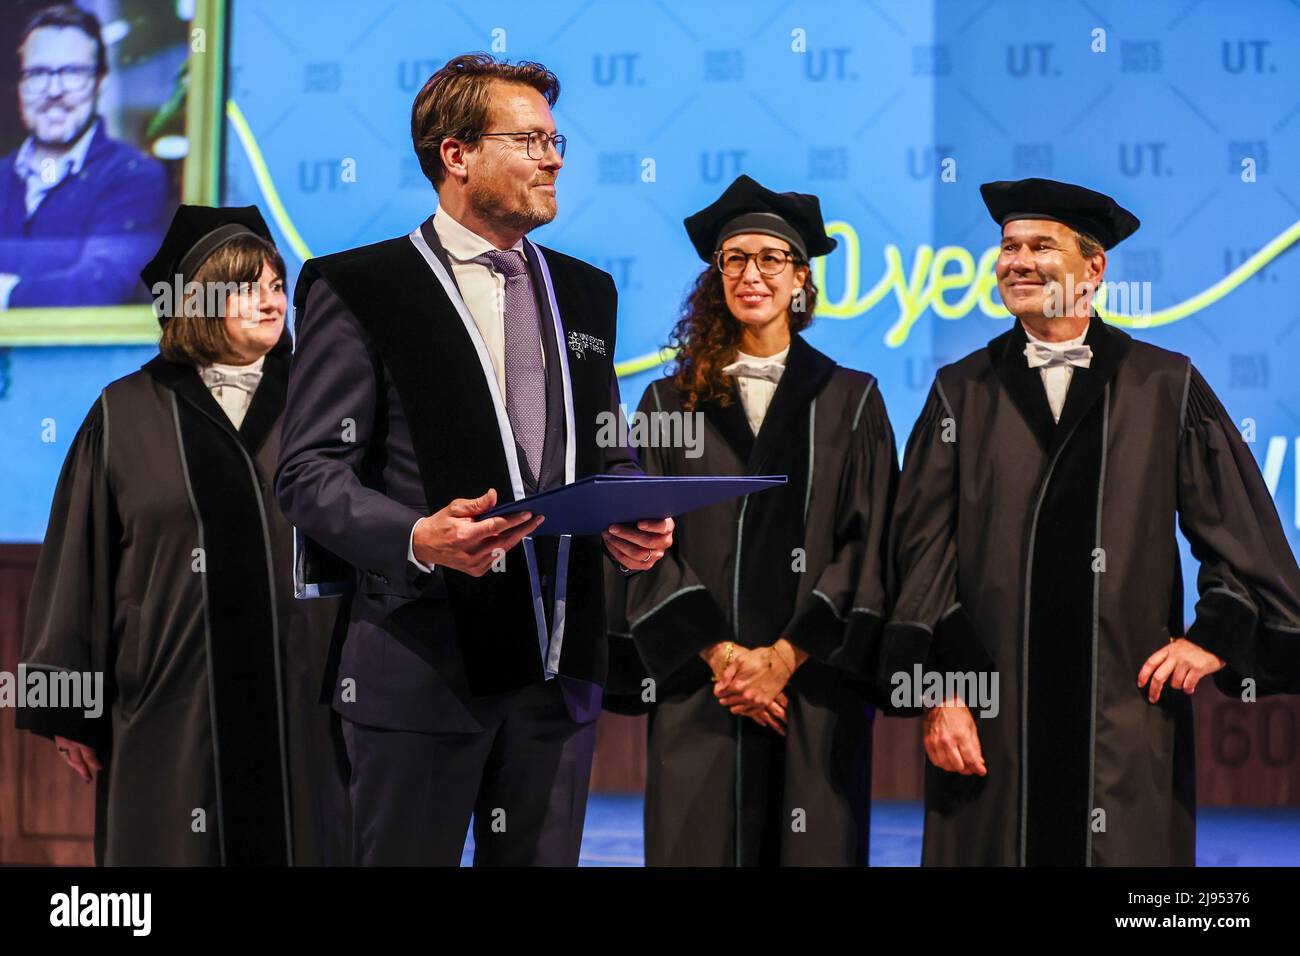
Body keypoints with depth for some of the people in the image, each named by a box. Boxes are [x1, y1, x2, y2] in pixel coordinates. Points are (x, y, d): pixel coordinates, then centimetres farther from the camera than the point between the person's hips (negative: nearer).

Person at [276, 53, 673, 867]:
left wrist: (633, 522, -1)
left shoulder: (586, 291, 17)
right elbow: (311, 472, -7)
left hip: (560, 665, 5)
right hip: (423, 666, -5)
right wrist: (417, 539, -24)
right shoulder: (357, 289, -2)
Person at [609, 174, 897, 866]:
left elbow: (867, 546, 0)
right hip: (698, 692, 1)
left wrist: (784, 658, -11)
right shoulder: (671, 402, 9)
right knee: (698, 845, -1)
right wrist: (719, 654, -11)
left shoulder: (850, 402, 7)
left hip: (815, 688, 0)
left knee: (814, 850, -1)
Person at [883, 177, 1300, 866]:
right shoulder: (962, 394, 8)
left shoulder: (1166, 388, 7)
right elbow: (922, 551, 2)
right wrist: (939, 692, -6)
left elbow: (1242, 527, 9)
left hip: (1127, 714, 0)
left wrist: (1215, 635, -1)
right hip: (994, 723, 0)